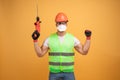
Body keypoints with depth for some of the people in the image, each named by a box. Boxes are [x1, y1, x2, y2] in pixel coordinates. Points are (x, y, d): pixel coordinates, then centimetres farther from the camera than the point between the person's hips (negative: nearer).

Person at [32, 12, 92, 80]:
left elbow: (84, 51, 2)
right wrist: (35, 40, -7)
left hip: (69, 72, 0)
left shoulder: (72, 38, 2)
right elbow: (40, 54, 3)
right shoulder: (50, 39, 1)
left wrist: (88, 38, -6)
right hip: (54, 73, 0)